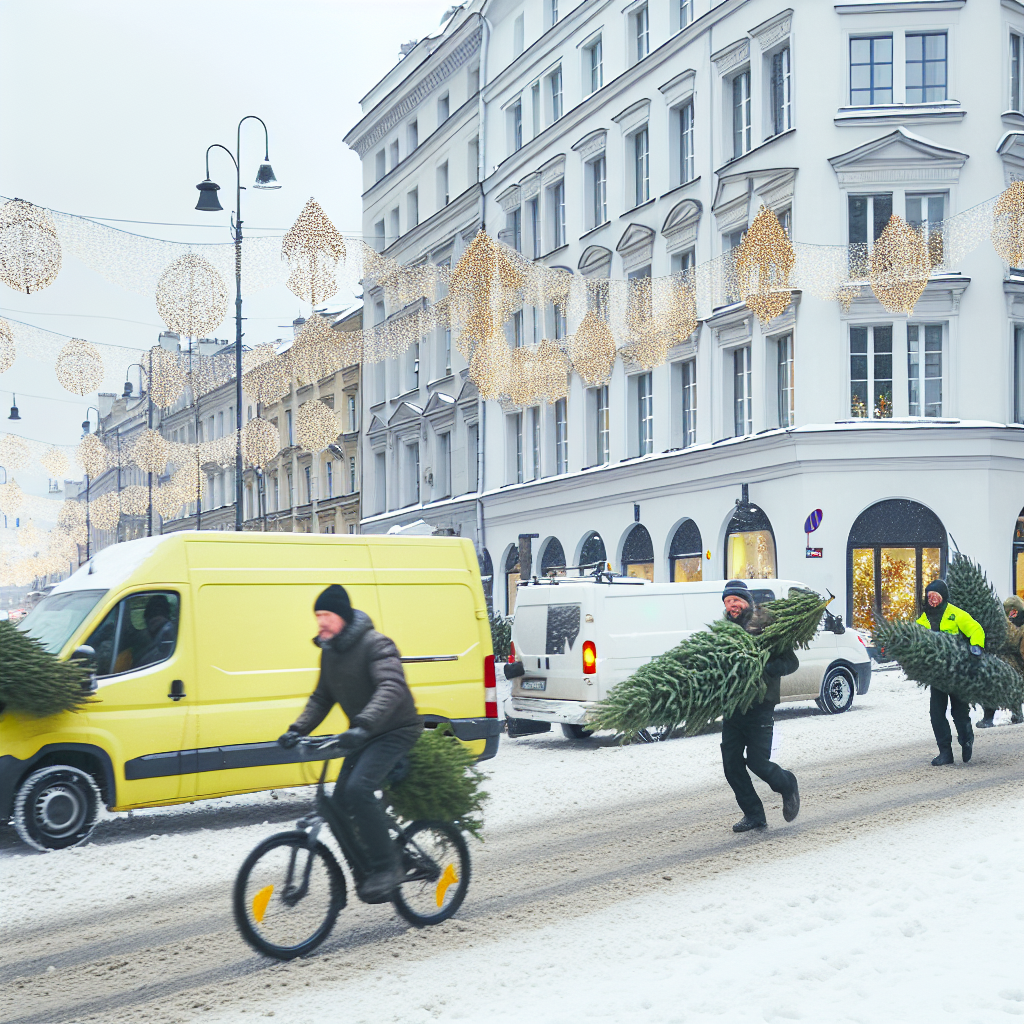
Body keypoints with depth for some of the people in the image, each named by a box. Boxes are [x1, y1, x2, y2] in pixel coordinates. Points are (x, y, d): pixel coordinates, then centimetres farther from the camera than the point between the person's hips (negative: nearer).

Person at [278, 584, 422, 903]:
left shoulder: (375, 645, -19)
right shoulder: (329, 652, 8)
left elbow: (392, 688, -34)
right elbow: (321, 698, 17)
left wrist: (363, 726, -47)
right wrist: (298, 729, 1)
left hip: (395, 732, -9)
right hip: (364, 737, 9)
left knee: (358, 789, -26)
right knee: (340, 803, 0)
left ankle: (386, 866, -15)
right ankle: (366, 868, 17)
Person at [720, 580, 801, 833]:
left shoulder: (765, 625, -4)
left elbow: (791, 662, -5)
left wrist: (766, 668, -22)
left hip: (760, 706, -5)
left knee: (758, 762, -6)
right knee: (731, 763, 2)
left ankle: (787, 786, 26)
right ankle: (753, 814, 15)